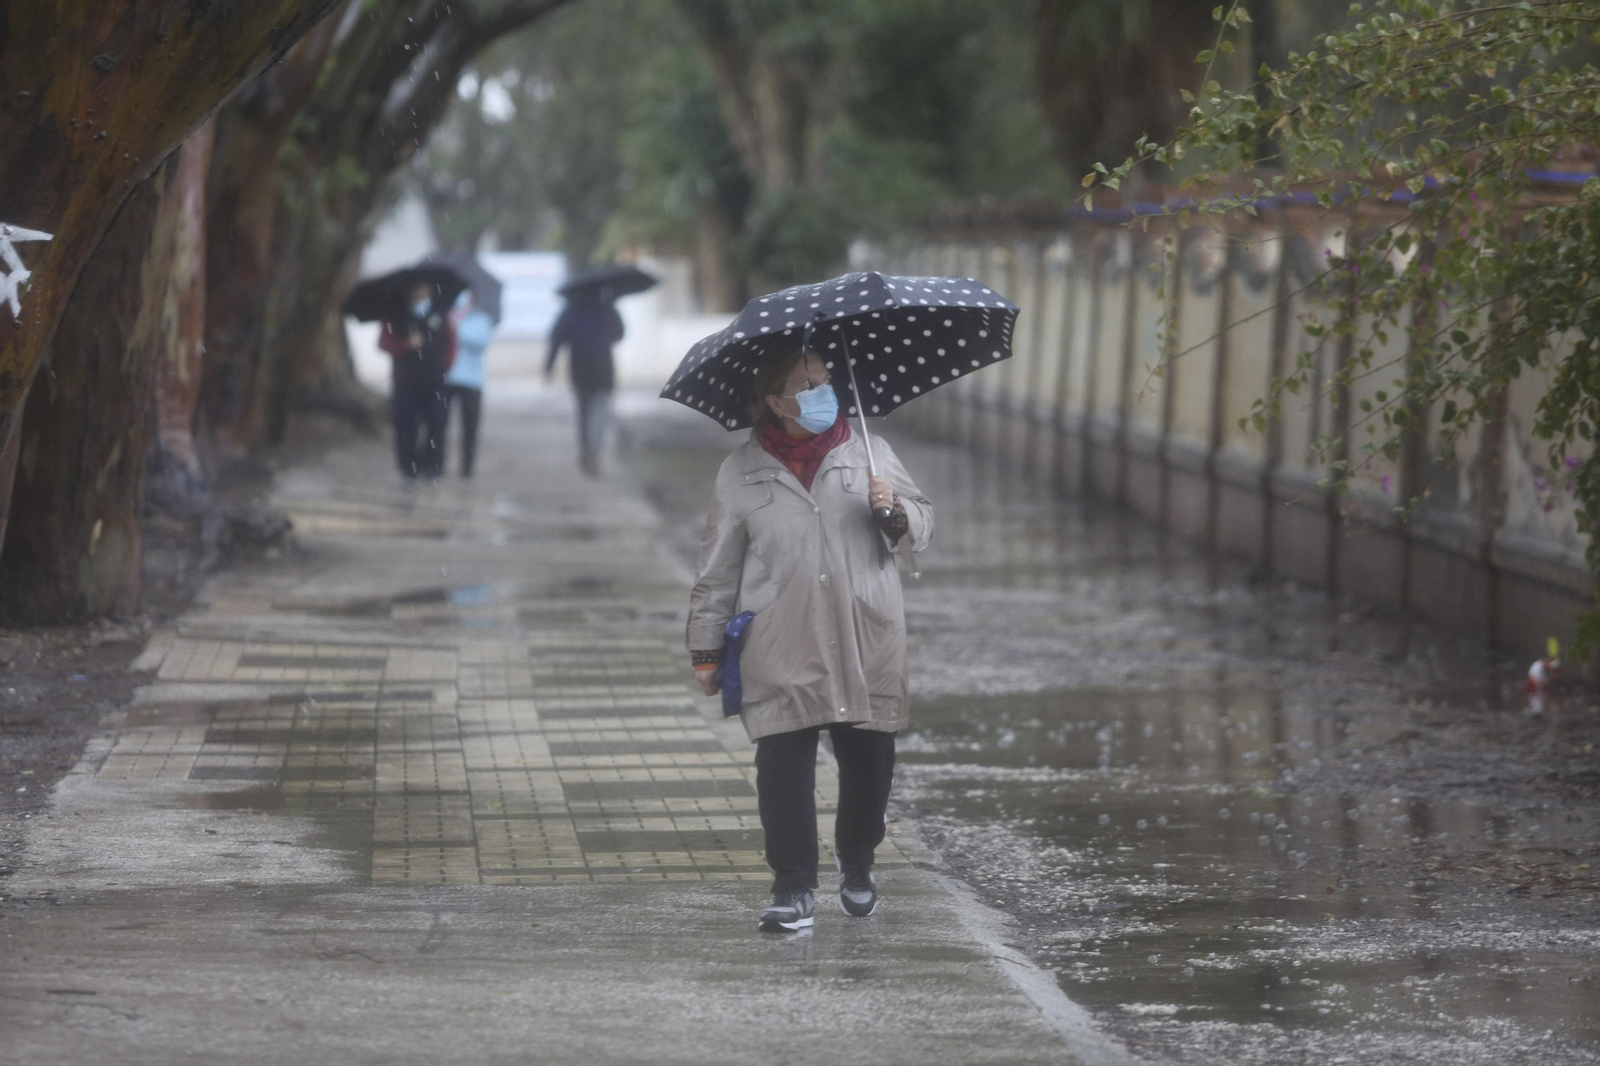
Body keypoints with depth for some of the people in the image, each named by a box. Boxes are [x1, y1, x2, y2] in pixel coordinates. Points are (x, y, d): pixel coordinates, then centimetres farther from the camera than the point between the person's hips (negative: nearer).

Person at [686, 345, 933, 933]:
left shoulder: (869, 453, 9)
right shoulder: (743, 472, 5)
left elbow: (921, 526, 14)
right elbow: (718, 568, 9)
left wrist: (895, 512, -10)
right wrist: (707, 651, 8)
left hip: (867, 646, 2)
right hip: (781, 655, -1)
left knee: (869, 762, 6)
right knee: (783, 767, -7)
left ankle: (856, 862, 32)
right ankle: (793, 888, 1)